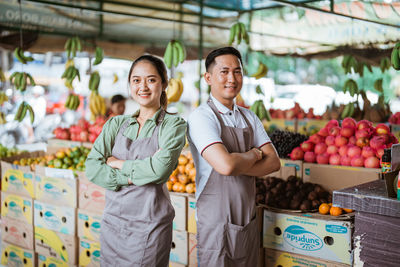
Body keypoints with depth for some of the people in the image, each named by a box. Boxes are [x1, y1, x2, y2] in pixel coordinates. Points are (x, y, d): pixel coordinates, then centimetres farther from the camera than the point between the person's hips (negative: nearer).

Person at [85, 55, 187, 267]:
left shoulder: (173, 124, -5)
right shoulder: (116, 124, 6)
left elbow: (161, 169, -21)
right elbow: (92, 168, -4)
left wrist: (116, 163, -9)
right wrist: (132, 178, -17)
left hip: (150, 226, -4)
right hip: (112, 220, 4)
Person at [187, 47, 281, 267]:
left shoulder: (249, 117, 9)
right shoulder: (201, 117, -13)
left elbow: (273, 162, 1)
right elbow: (225, 164, -27)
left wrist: (237, 165, -15)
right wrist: (254, 154, -7)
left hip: (248, 221, 6)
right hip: (216, 222, -6)